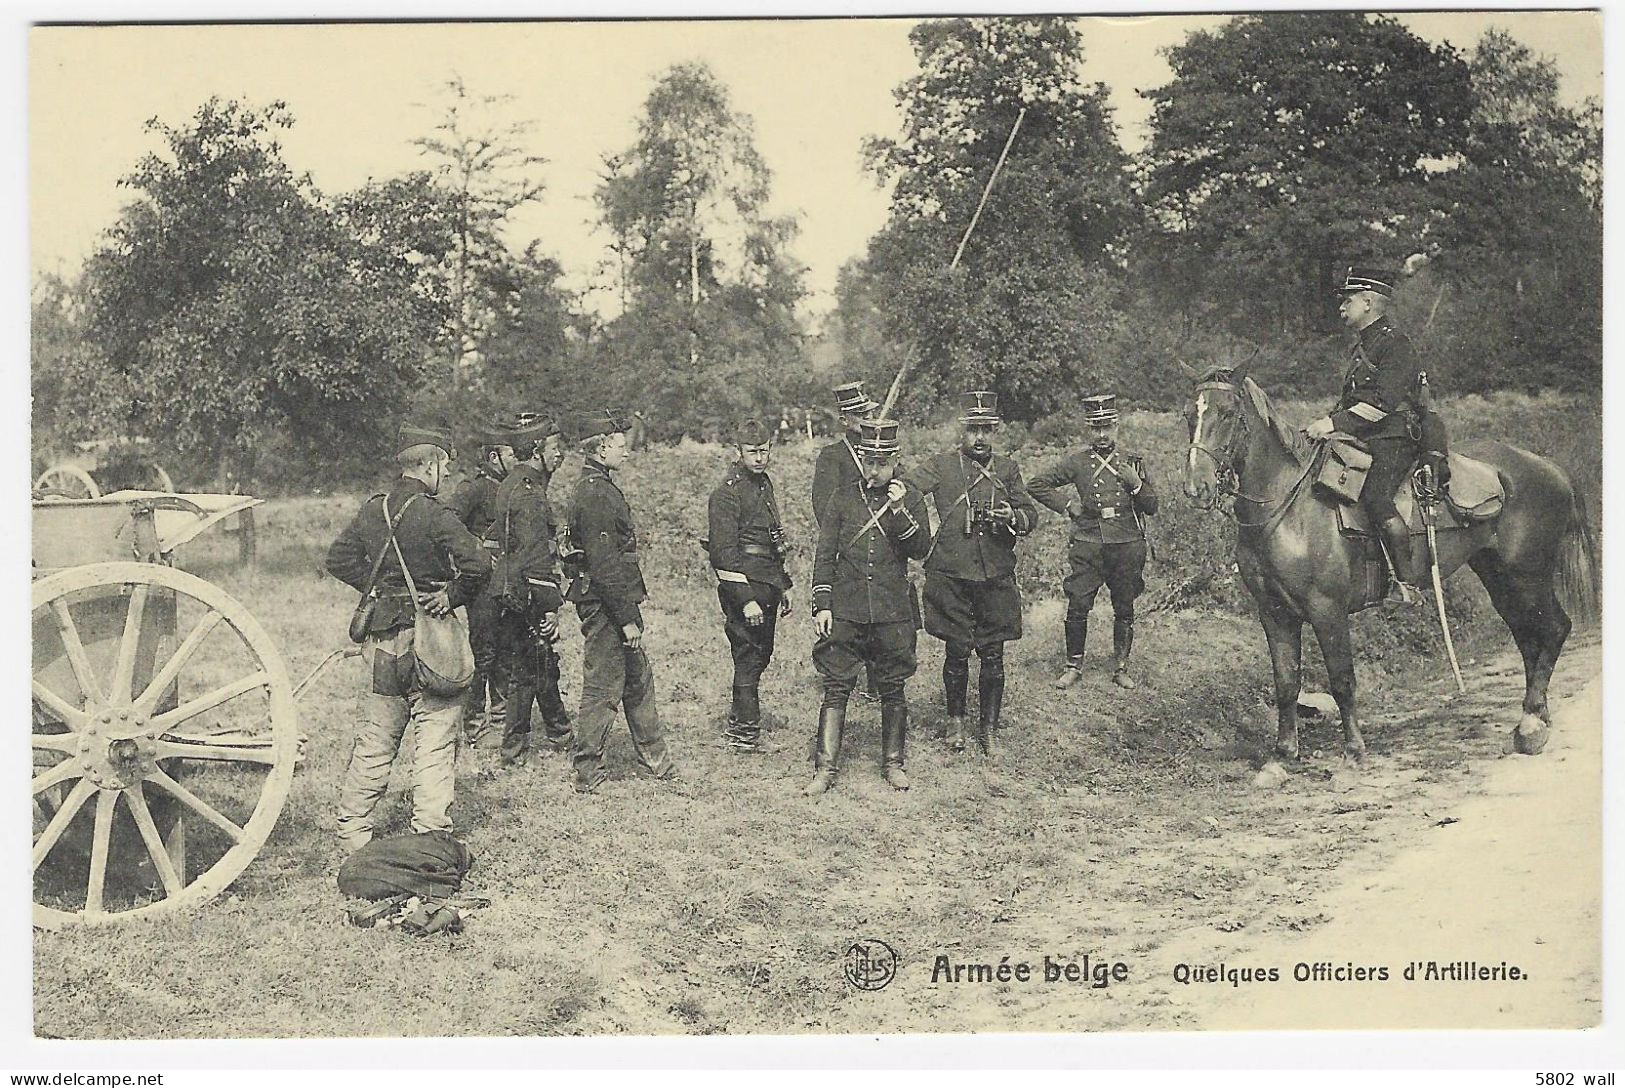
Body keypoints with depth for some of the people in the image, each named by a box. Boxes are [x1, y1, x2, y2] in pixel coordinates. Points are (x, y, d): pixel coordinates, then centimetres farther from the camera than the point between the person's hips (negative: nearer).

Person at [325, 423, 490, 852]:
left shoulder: (371, 511, 4)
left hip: (382, 639, 6)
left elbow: (337, 559, 10)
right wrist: (453, 596, -10)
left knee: (374, 739, 16)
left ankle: (351, 829, 23)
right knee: (435, 742, 2)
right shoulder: (435, 516, -15)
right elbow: (477, 565, -25)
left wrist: (377, 588, 8)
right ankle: (430, 834, 3)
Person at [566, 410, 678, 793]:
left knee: (639, 681, 17)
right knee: (602, 689, -1)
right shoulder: (596, 494, -19)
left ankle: (655, 759, 27)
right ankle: (588, 773, 8)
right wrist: (627, 617, -21)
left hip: (616, 602, 10)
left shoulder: (597, 487, 14)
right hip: (606, 606, -10)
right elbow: (604, 564, -23)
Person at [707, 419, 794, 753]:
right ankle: (746, 733, 5)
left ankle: (738, 725, 27)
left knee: (760, 655, 15)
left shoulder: (763, 482, 14)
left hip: (766, 585, 9)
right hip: (743, 586, -9)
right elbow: (724, 552, -19)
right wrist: (746, 600, -23)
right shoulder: (727, 493, -15)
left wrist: (783, 586, 22)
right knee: (749, 657, -4)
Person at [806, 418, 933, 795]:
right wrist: (821, 605, -1)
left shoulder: (910, 498, 5)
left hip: (893, 612, 0)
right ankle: (825, 768, 2)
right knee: (836, 688, -2)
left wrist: (899, 511, -18)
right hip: (845, 609, 0)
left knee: (892, 690, 8)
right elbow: (825, 555, 6)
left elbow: (921, 549, -5)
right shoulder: (842, 498, 6)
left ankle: (893, 763, 21)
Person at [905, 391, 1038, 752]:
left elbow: (1031, 515, 7)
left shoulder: (1007, 469, 11)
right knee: (957, 653, 4)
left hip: (997, 577, 2)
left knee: (993, 655, 4)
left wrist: (1012, 516, -15)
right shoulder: (942, 466, 4)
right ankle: (955, 722, 21)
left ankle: (989, 728, 16)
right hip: (951, 577, -2)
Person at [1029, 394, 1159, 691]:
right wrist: (1066, 504, -1)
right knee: (1077, 608, -4)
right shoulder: (1076, 462, 4)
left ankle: (1121, 668, 18)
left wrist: (1136, 484, -10)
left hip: (1127, 545, 1)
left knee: (1124, 610, 7)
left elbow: (1151, 508, 8)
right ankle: (1073, 666, 9)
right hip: (1089, 546, -1)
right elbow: (1036, 484, 8)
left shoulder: (1133, 462, 8)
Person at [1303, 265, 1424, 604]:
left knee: (1374, 497, -32)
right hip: (1359, 439, 10)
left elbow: (1383, 401, -20)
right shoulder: (1360, 346, 21)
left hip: (1392, 440, -10)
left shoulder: (1394, 343, -9)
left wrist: (1335, 423, -25)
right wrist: (1324, 424, 11)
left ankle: (1407, 583, -28)